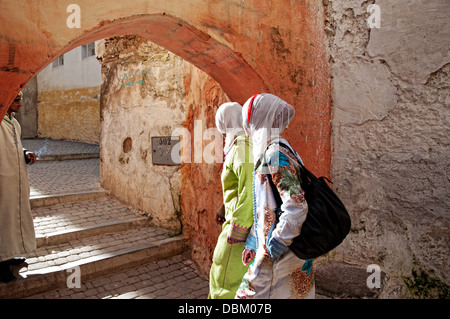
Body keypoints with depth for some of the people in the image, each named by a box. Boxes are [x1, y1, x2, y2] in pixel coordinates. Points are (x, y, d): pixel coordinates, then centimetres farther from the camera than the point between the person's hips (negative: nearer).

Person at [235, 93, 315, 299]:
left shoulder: (275, 155, -18)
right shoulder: (268, 153, 12)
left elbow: (296, 207, -26)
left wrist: (272, 249, -18)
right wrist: (252, 243, 17)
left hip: (279, 257, -9)